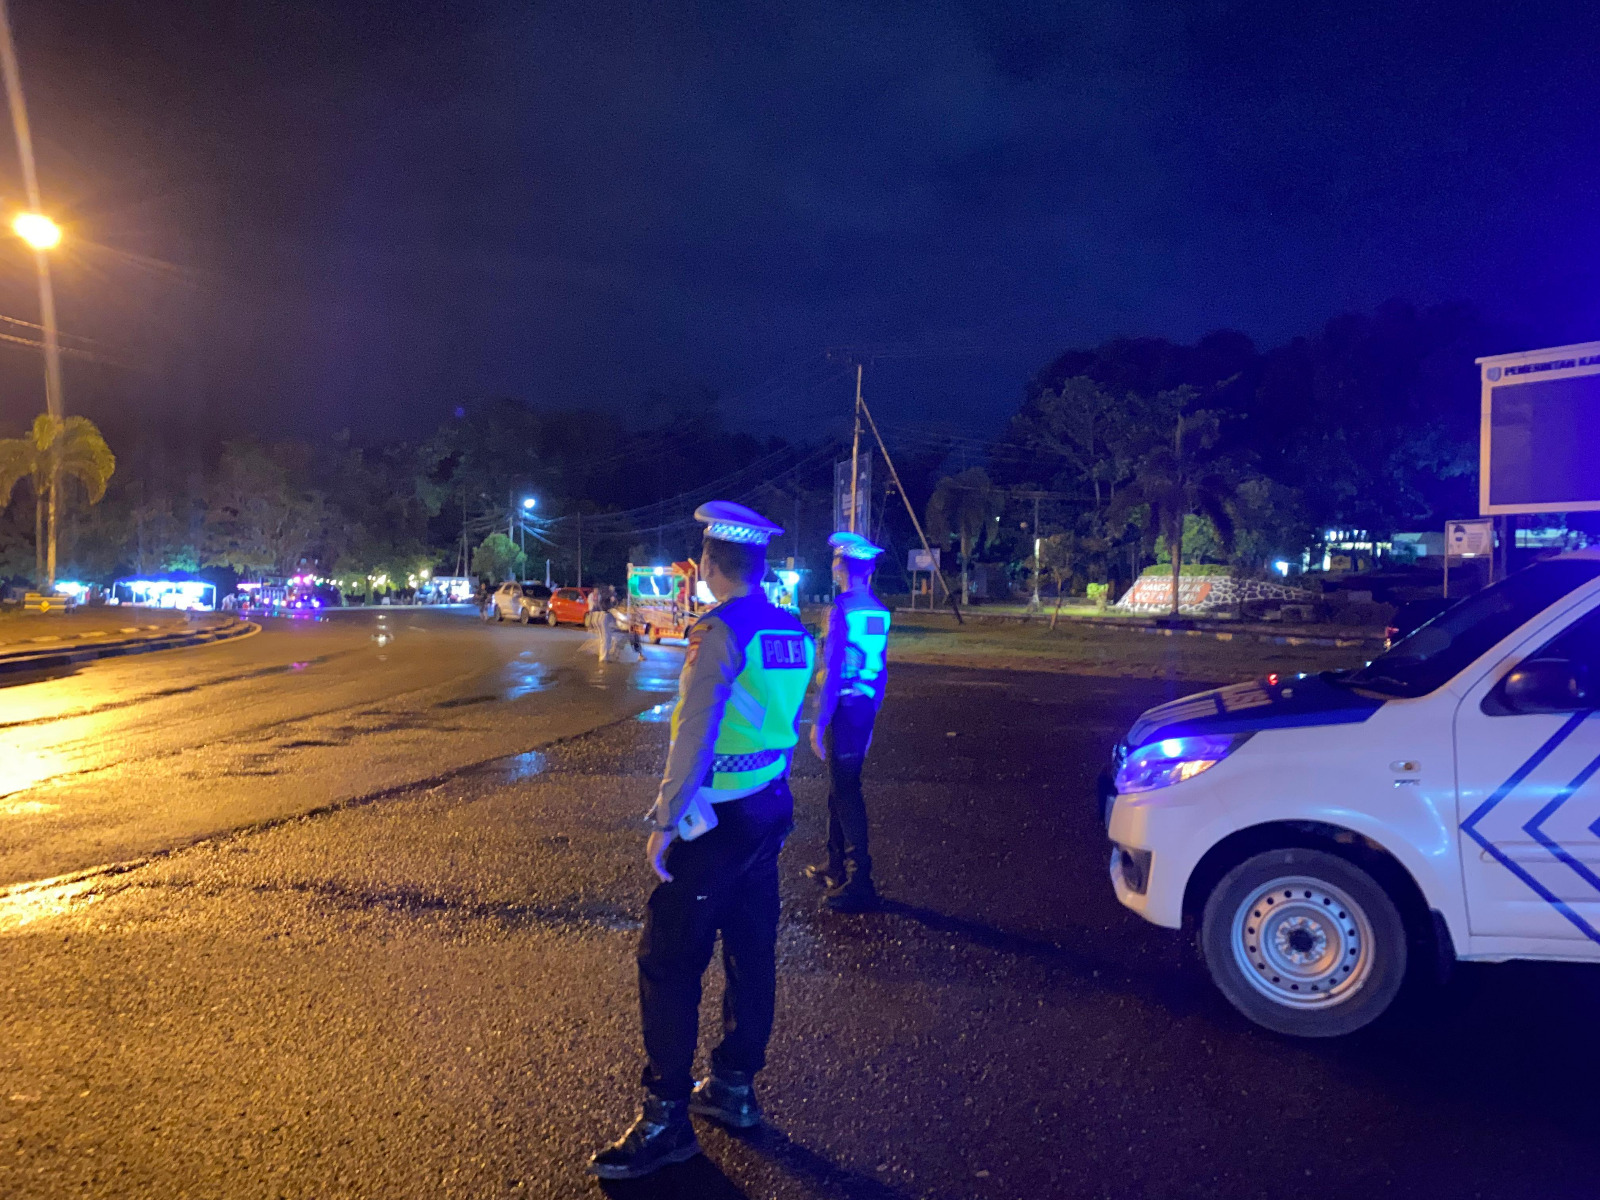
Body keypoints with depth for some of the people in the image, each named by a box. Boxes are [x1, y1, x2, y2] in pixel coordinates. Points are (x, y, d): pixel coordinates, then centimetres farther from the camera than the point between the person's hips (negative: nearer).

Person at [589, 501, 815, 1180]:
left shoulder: (719, 632, -18)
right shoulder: (793, 634, 7)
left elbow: (693, 738, -21)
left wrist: (664, 823, -17)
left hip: (716, 820, -9)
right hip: (769, 814, 9)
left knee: (668, 964, -1)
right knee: (751, 952, 15)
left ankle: (666, 1120, 6)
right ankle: (734, 1090, 29)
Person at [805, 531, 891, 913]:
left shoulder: (842, 609, -16)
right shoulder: (879, 610, 9)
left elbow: (833, 672, -19)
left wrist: (819, 724, -16)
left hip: (843, 710, -8)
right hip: (865, 709, 9)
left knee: (847, 794, -5)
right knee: (839, 789, 19)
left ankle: (860, 884, -2)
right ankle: (837, 867, 31)